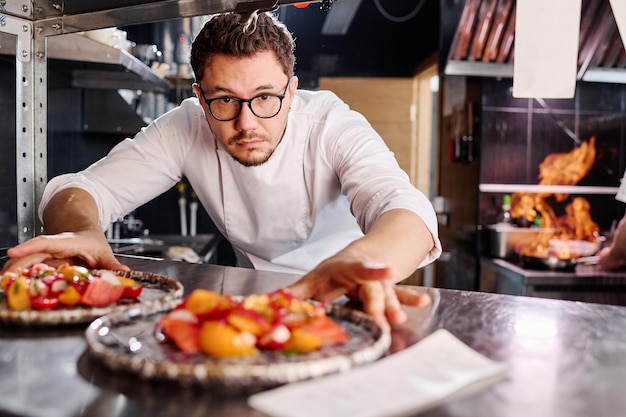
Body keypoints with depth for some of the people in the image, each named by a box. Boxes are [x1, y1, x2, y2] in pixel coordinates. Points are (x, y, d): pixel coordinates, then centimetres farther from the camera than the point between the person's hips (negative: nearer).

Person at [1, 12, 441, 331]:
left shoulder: (334, 126, -22)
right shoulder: (186, 128, -13)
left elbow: (407, 210, -38)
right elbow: (77, 189, -14)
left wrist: (360, 261, -62)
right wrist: (84, 231, -39)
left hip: (343, 303, -1)